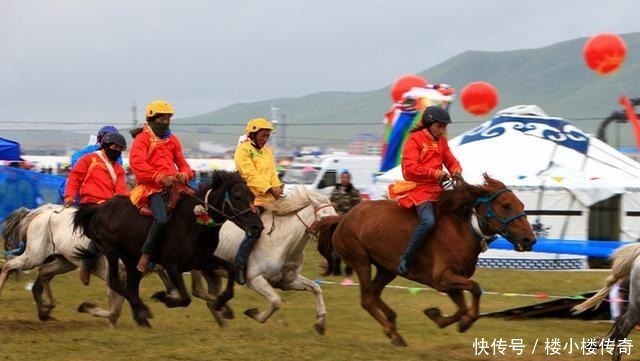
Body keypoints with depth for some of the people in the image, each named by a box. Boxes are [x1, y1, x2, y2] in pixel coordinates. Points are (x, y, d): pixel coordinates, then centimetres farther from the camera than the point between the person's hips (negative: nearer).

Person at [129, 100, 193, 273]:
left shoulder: (172, 140, 21)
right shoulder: (142, 139, 0)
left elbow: (182, 163, 24)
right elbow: (137, 163, -15)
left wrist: (184, 174, -2)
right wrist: (160, 178, -23)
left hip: (173, 186, 7)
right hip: (151, 187, -7)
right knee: (161, 219, -31)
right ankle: (145, 254, -16)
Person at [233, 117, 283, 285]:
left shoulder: (267, 151, 20)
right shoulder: (243, 150, -5)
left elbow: (272, 173, 14)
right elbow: (251, 175, -15)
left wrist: (278, 187, -7)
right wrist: (270, 189, -23)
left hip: (269, 199, 8)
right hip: (252, 198, -8)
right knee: (254, 232, -19)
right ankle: (239, 265, -9)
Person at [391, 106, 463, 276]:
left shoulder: (441, 141, 17)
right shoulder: (414, 139, -7)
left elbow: (450, 161, 18)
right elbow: (410, 168, -18)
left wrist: (456, 171, -7)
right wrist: (437, 174, -22)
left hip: (437, 189, 9)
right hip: (418, 188, -9)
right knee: (429, 220, -32)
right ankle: (406, 259, -23)